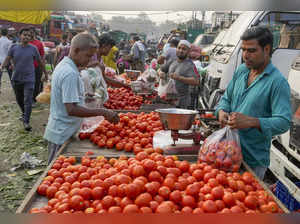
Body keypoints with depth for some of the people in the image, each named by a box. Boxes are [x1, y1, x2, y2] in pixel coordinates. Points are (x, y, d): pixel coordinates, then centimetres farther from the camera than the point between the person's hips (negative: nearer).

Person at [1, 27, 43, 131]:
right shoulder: (14, 47, -1)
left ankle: (26, 121, 0)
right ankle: (24, 114, 45)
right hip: (16, 79, 3)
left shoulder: (33, 48, -5)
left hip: (29, 79, -3)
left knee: (28, 101, -8)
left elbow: (40, 62, 4)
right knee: (19, 99, 20)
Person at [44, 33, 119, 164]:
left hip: (59, 132, 10)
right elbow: (71, 109, -28)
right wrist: (102, 112, -26)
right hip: (62, 135, -9)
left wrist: (82, 97, 14)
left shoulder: (63, 65, 9)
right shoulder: (70, 73, -23)